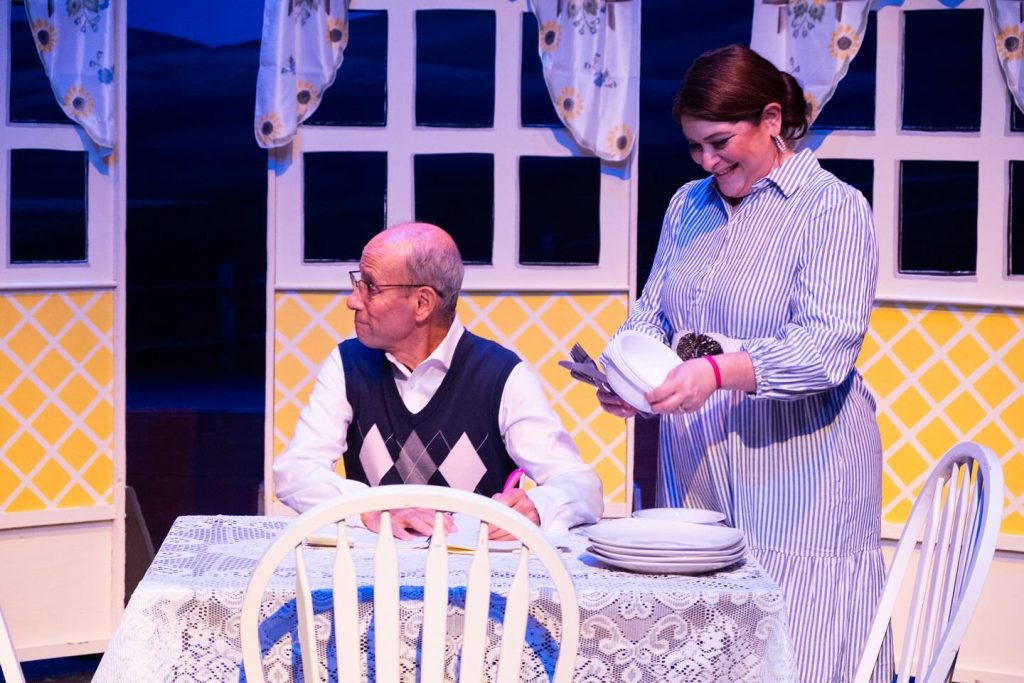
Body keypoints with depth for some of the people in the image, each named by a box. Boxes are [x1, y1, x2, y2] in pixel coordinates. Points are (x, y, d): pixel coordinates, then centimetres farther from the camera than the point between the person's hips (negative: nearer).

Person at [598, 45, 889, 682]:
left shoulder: (833, 209, -6)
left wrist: (717, 373, -29)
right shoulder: (689, 205, 14)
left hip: (796, 477, -5)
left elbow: (828, 344, -16)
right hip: (692, 473, 5)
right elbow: (652, 311, 18)